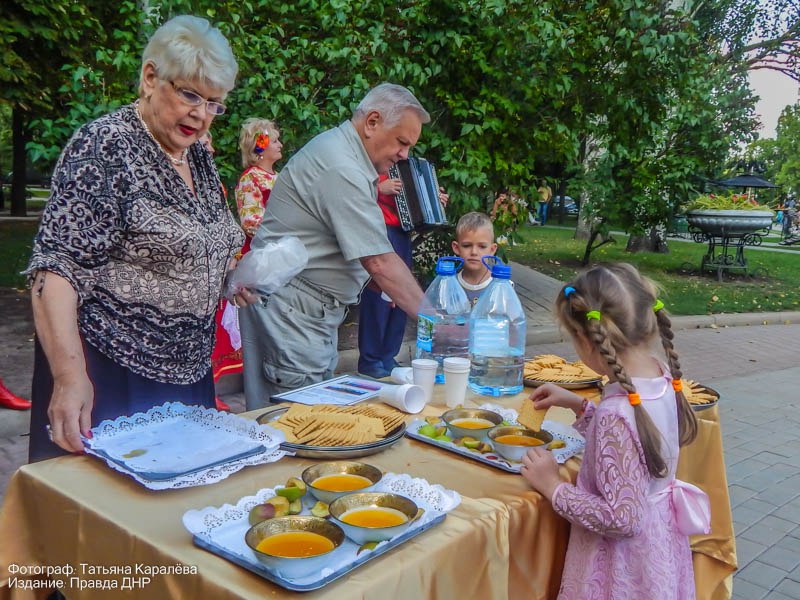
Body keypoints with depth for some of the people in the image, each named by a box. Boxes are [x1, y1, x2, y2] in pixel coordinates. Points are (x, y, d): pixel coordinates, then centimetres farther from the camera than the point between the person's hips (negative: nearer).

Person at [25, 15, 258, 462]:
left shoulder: (200, 157, 8)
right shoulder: (106, 146, -14)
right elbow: (56, 267, -19)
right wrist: (70, 375, -29)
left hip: (189, 372, 8)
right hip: (106, 379, -7)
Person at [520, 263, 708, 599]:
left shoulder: (617, 413, -33)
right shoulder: (664, 378, -8)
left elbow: (621, 519, -28)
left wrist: (553, 488, -18)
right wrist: (578, 405, 7)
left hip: (624, 564, -7)